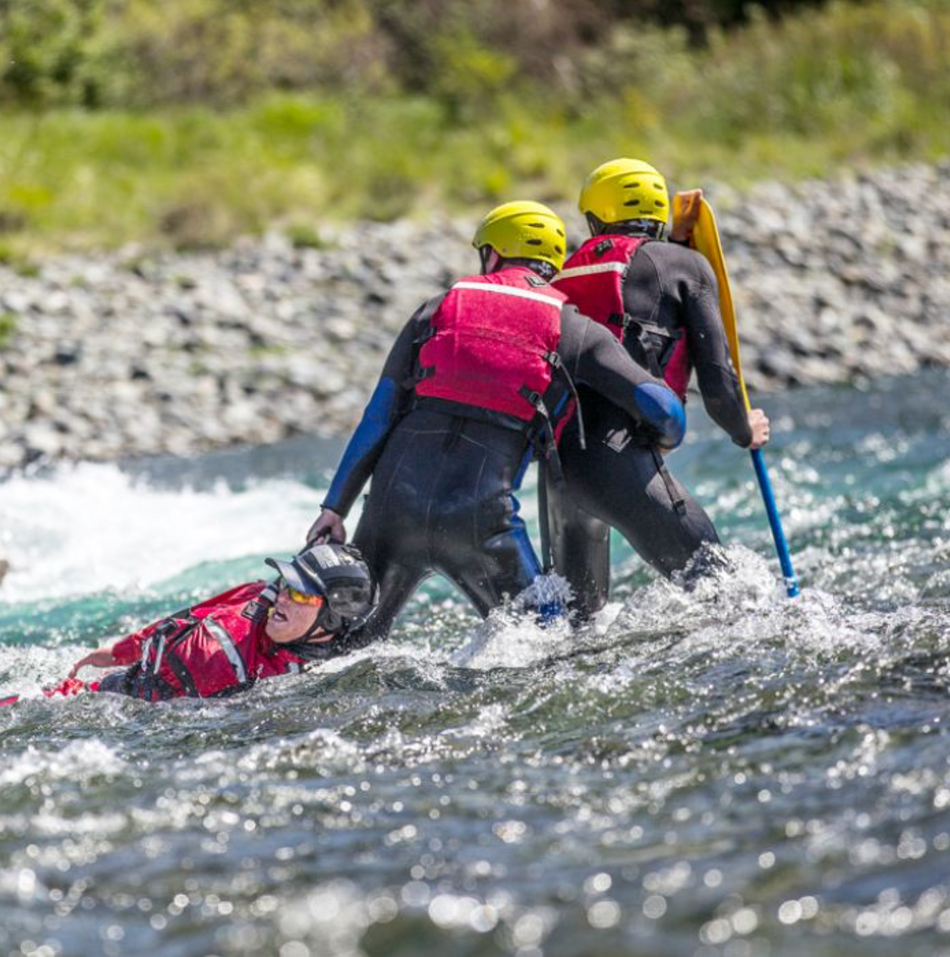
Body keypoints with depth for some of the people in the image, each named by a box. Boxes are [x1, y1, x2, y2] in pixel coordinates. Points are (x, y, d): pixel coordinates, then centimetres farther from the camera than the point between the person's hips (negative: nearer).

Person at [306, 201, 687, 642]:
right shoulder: (573, 329, 8)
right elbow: (661, 408, 4)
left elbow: (377, 419, 12)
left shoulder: (437, 310, 14)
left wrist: (335, 507, 17)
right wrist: (664, 441, 28)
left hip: (394, 503, 3)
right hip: (480, 518, -3)